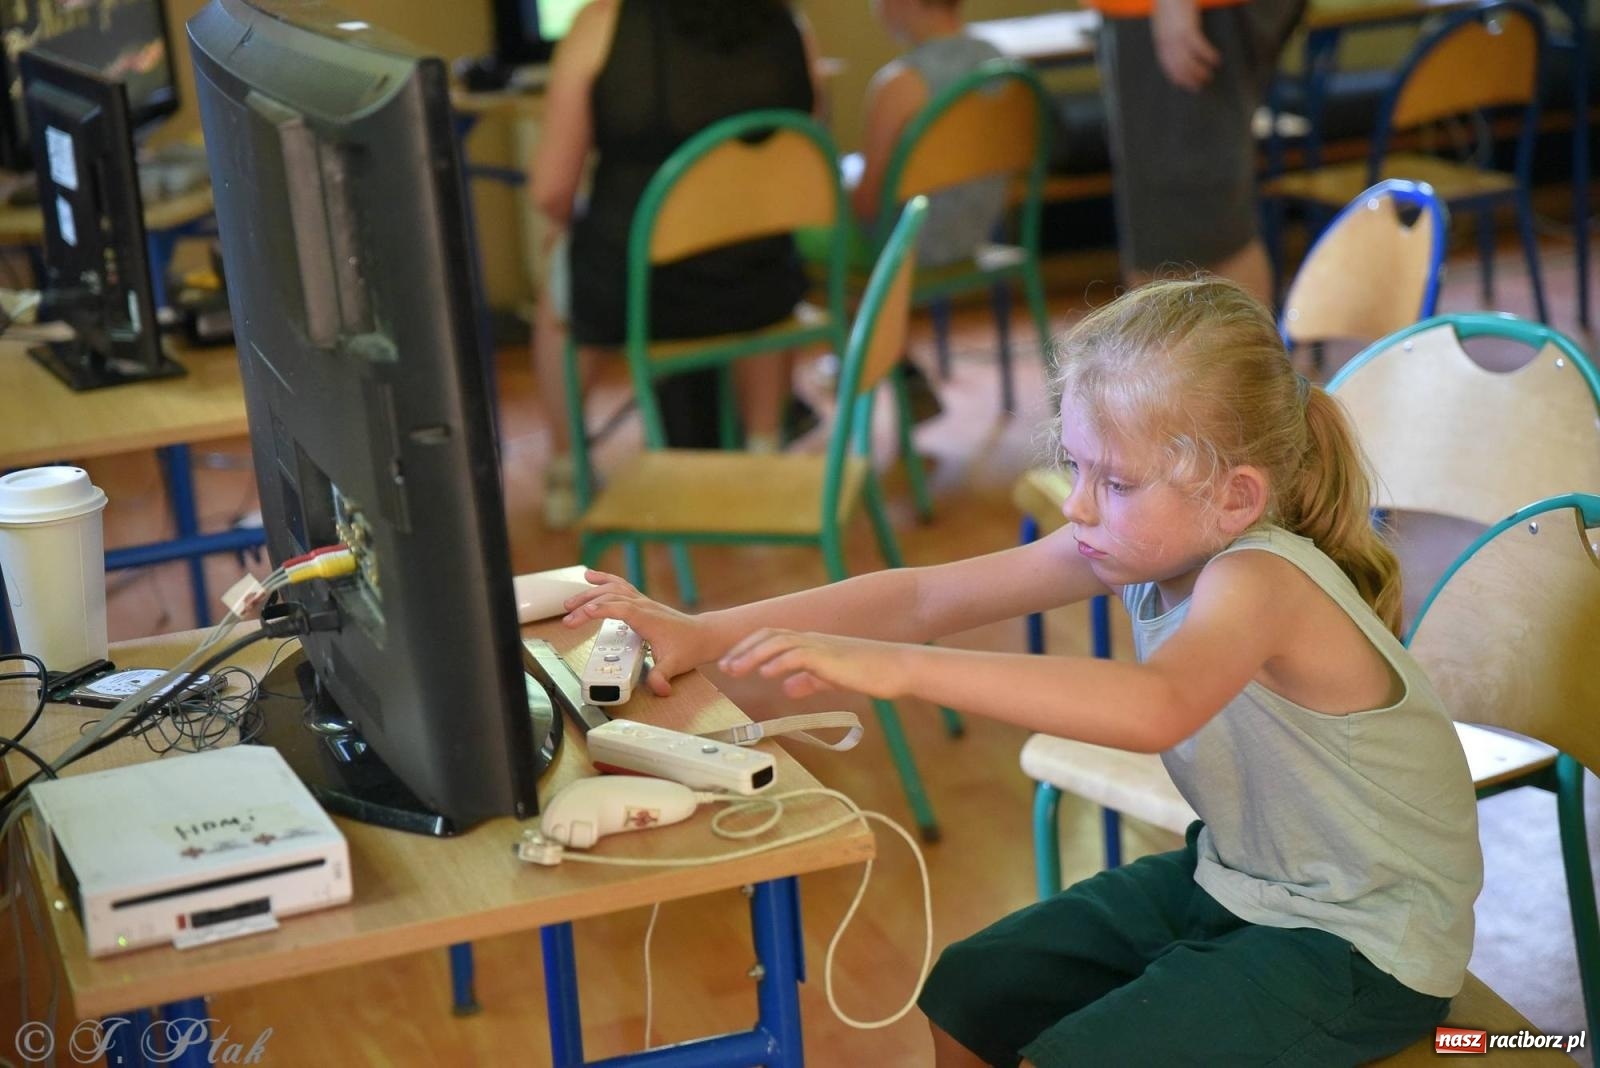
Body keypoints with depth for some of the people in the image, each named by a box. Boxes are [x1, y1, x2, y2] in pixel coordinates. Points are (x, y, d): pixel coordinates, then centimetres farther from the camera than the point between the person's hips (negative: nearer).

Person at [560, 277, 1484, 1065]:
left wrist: (897, 668, -57)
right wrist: (707, 633, -14)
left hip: (1362, 945, -8)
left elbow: (1154, 707, -52)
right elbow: (929, 596, -8)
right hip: (1234, 882, 8)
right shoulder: (1144, 542, -9)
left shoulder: (1255, 580, -32)